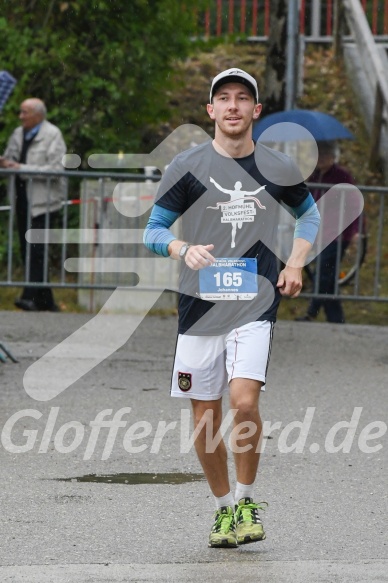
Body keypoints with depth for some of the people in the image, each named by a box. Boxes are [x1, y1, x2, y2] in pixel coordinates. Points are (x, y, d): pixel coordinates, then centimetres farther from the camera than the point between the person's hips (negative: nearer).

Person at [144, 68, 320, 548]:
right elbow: (153, 231, 3)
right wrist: (184, 249, -18)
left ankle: (247, 499, -1)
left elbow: (309, 212, 24)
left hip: (256, 306, 0)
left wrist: (295, 263, 9)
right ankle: (224, 508, 23)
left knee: (244, 400, -20)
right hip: (200, 306, 1)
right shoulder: (187, 166, 0)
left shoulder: (277, 169, 5)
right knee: (205, 421, 3)